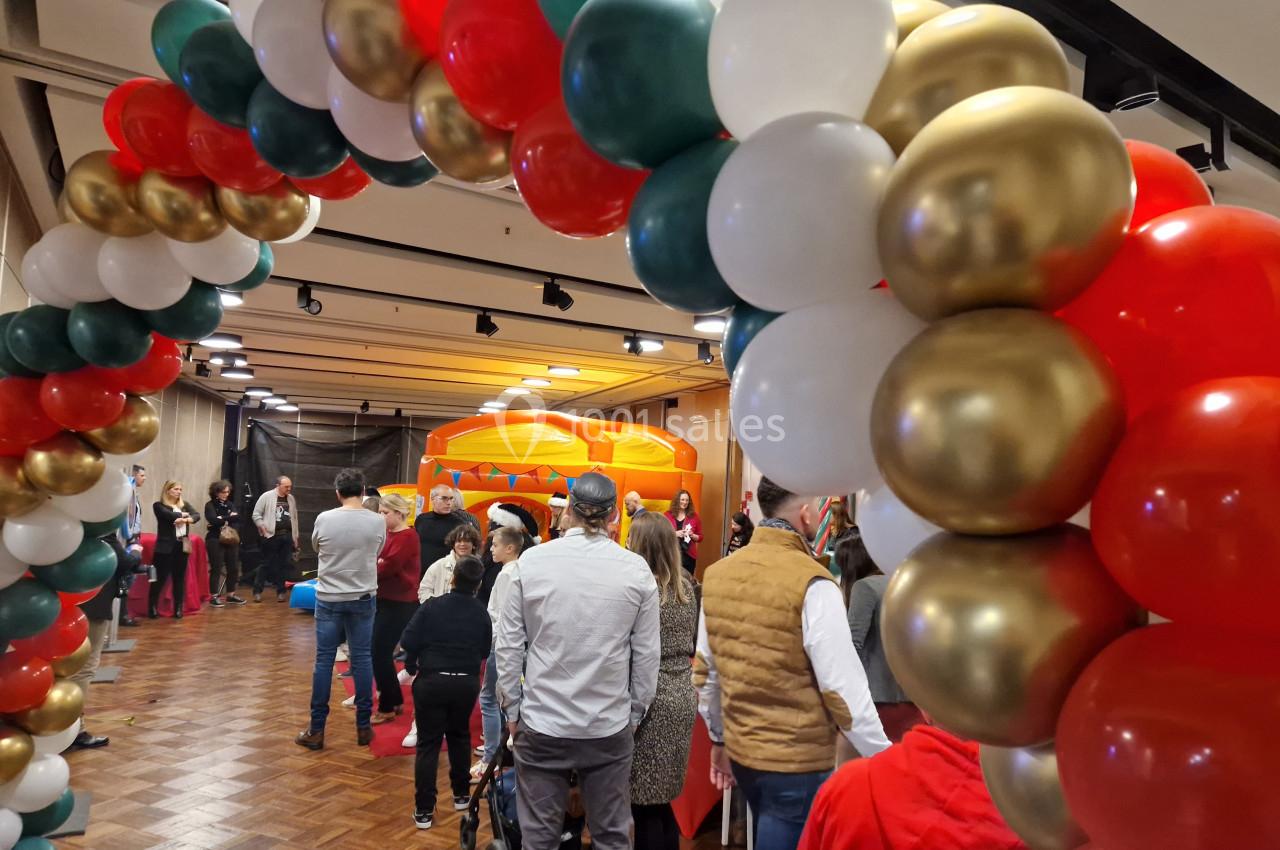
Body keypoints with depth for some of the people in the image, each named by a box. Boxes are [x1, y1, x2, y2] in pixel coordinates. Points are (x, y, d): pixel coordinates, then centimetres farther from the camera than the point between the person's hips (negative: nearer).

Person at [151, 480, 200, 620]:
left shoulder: (185, 505, 13)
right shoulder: (159, 505, -1)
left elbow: (197, 516, -4)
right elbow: (170, 516, -18)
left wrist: (186, 520, -23)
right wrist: (184, 515, -3)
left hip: (182, 546, 4)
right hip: (165, 547, -4)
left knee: (179, 578, 7)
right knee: (160, 578, -2)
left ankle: (178, 609, 13)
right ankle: (152, 608, 10)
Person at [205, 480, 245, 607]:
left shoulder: (230, 504, 12)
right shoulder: (210, 505, -4)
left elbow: (237, 516, -4)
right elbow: (214, 520, -19)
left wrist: (223, 519, -13)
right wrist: (229, 518, -10)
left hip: (231, 540, 6)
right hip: (215, 540, -6)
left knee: (233, 568, 7)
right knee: (216, 569, -3)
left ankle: (231, 595, 18)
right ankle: (214, 597, 6)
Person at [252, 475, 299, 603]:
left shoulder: (291, 499, 10)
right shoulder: (266, 496, -6)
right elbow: (256, 514, -5)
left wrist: (295, 537, 13)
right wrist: (263, 529, -13)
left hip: (287, 536, 4)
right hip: (271, 536, -4)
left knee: (283, 565, 7)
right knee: (267, 564, 1)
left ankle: (280, 591, 15)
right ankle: (257, 591, 12)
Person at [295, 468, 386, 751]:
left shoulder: (324, 519, -10)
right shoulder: (378, 522, -10)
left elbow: (316, 549, 9)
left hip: (328, 597, 0)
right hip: (362, 598, 0)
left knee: (324, 660, 7)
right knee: (361, 659, 8)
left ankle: (316, 730, 13)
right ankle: (363, 727, 16)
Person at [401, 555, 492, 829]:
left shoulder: (432, 606, -9)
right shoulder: (481, 613, -2)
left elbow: (409, 642, -10)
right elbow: (485, 652, 4)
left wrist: (411, 667, 8)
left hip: (431, 681, -2)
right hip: (467, 683, 2)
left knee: (428, 743, 6)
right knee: (459, 736, 23)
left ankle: (424, 810, 7)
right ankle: (461, 795, 31)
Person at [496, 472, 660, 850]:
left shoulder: (531, 561, -7)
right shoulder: (637, 569, -6)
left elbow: (509, 646, -2)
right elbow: (647, 654, -1)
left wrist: (512, 708, 9)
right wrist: (635, 713, 12)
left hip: (542, 723, 0)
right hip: (611, 726, 1)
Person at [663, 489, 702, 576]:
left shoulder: (694, 516, 6)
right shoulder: (668, 515, 3)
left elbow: (700, 537, 11)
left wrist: (692, 535, -9)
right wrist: (674, 534, -12)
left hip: (688, 555, 1)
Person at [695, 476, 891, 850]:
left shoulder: (718, 574, -1)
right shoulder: (811, 582, -20)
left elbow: (704, 671, 6)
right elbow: (843, 687, -19)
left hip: (740, 750, 6)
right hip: (798, 762, -6)